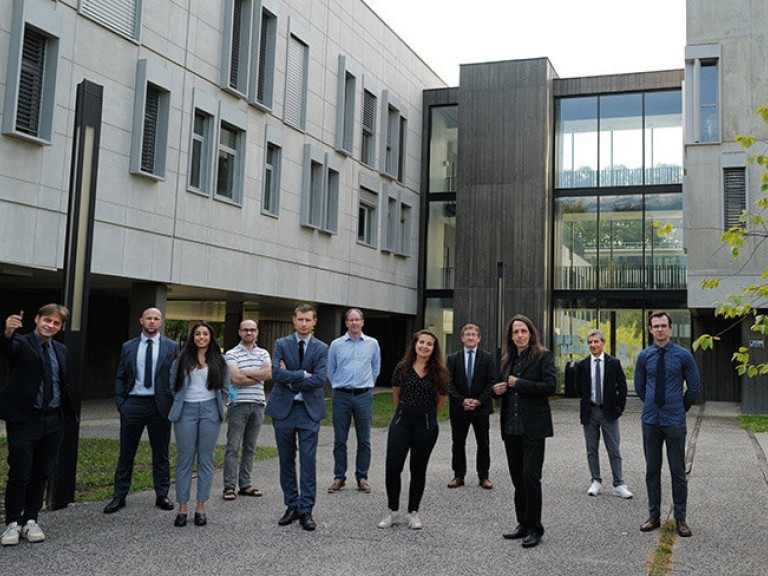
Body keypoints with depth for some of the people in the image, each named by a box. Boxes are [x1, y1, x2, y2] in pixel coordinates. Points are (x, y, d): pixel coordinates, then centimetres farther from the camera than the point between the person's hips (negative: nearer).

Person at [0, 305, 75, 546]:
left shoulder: (62, 350, 12)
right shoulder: (21, 343, -4)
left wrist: (67, 414, 7)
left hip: (53, 421, 5)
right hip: (24, 419, -5)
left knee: (41, 474, 11)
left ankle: (30, 521, 23)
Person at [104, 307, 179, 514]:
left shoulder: (172, 347, 3)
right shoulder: (128, 347, 8)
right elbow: (120, 378, 10)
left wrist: (173, 404, -6)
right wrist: (120, 402, -1)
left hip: (159, 405, -1)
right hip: (133, 404, 1)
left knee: (161, 453, 8)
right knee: (126, 453, 7)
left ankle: (162, 495, 19)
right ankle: (119, 496, 17)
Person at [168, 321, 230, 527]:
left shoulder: (219, 361, 8)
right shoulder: (181, 360, 7)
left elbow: (225, 388, 11)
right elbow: (173, 386, 12)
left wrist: (213, 405, 7)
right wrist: (180, 404, 10)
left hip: (209, 412, 0)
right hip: (186, 411, 0)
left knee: (206, 460, 3)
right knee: (185, 460, 1)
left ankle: (201, 507, 9)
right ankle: (182, 508, 6)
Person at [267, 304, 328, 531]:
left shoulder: (321, 348, 2)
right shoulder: (281, 344, 3)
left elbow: (319, 379, -11)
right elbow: (276, 373, -12)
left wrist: (291, 379, -10)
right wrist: (303, 374, -14)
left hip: (309, 410, -1)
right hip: (283, 409, 1)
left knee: (308, 461, -2)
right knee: (286, 460, 9)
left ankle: (306, 510, 6)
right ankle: (292, 506, 22)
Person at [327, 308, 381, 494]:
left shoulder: (372, 344, 6)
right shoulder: (336, 344, 4)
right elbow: (330, 369, 13)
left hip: (364, 396, 1)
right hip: (341, 396, 0)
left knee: (364, 440, 4)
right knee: (339, 439, 2)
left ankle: (362, 477, 14)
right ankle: (339, 477, 12)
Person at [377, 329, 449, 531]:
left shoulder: (440, 372, -3)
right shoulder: (402, 368, -1)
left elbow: (442, 399, 10)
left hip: (426, 424, -1)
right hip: (401, 422, 1)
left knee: (418, 469, 10)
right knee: (392, 467, -2)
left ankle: (413, 512, 23)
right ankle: (393, 511, 16)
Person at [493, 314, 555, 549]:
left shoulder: (543, 356, -4)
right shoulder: (508, 359, 14)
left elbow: (550, 386, -14)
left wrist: (519, 383, -13)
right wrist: (497, 390, 1)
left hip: (533, 426, -6)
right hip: (511, 426, 6)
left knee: (530, 477, -6)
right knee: (517, 477, 11)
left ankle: (534, 528, 5)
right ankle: (523, 524, 21)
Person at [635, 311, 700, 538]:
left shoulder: (683, 355, -3)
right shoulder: (644, 356, 4)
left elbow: (694, 387, 6)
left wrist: (681, 408, 11)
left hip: (674, 421, -2)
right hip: (650, 421, 2)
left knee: (678, 471, 2)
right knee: (652, 470, 9)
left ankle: (680, 518, 12)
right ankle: (654, 515, 19)